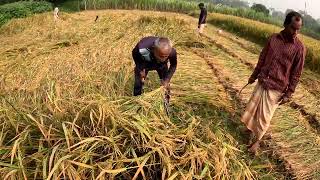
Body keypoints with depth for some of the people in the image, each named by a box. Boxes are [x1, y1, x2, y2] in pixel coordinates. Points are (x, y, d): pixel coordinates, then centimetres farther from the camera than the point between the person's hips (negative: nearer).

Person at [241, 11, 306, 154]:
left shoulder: (299, 48, -11)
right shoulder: (273, 38, -1)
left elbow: (296, 73, -6)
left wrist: (288, 94, -7)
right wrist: (254, 76, 14)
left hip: (277, 88, -4)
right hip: (262, 82, 4)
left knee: (264, 115, 5)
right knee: (252, 108, 14)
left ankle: (257, 140, 26)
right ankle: (251, 128, 41)